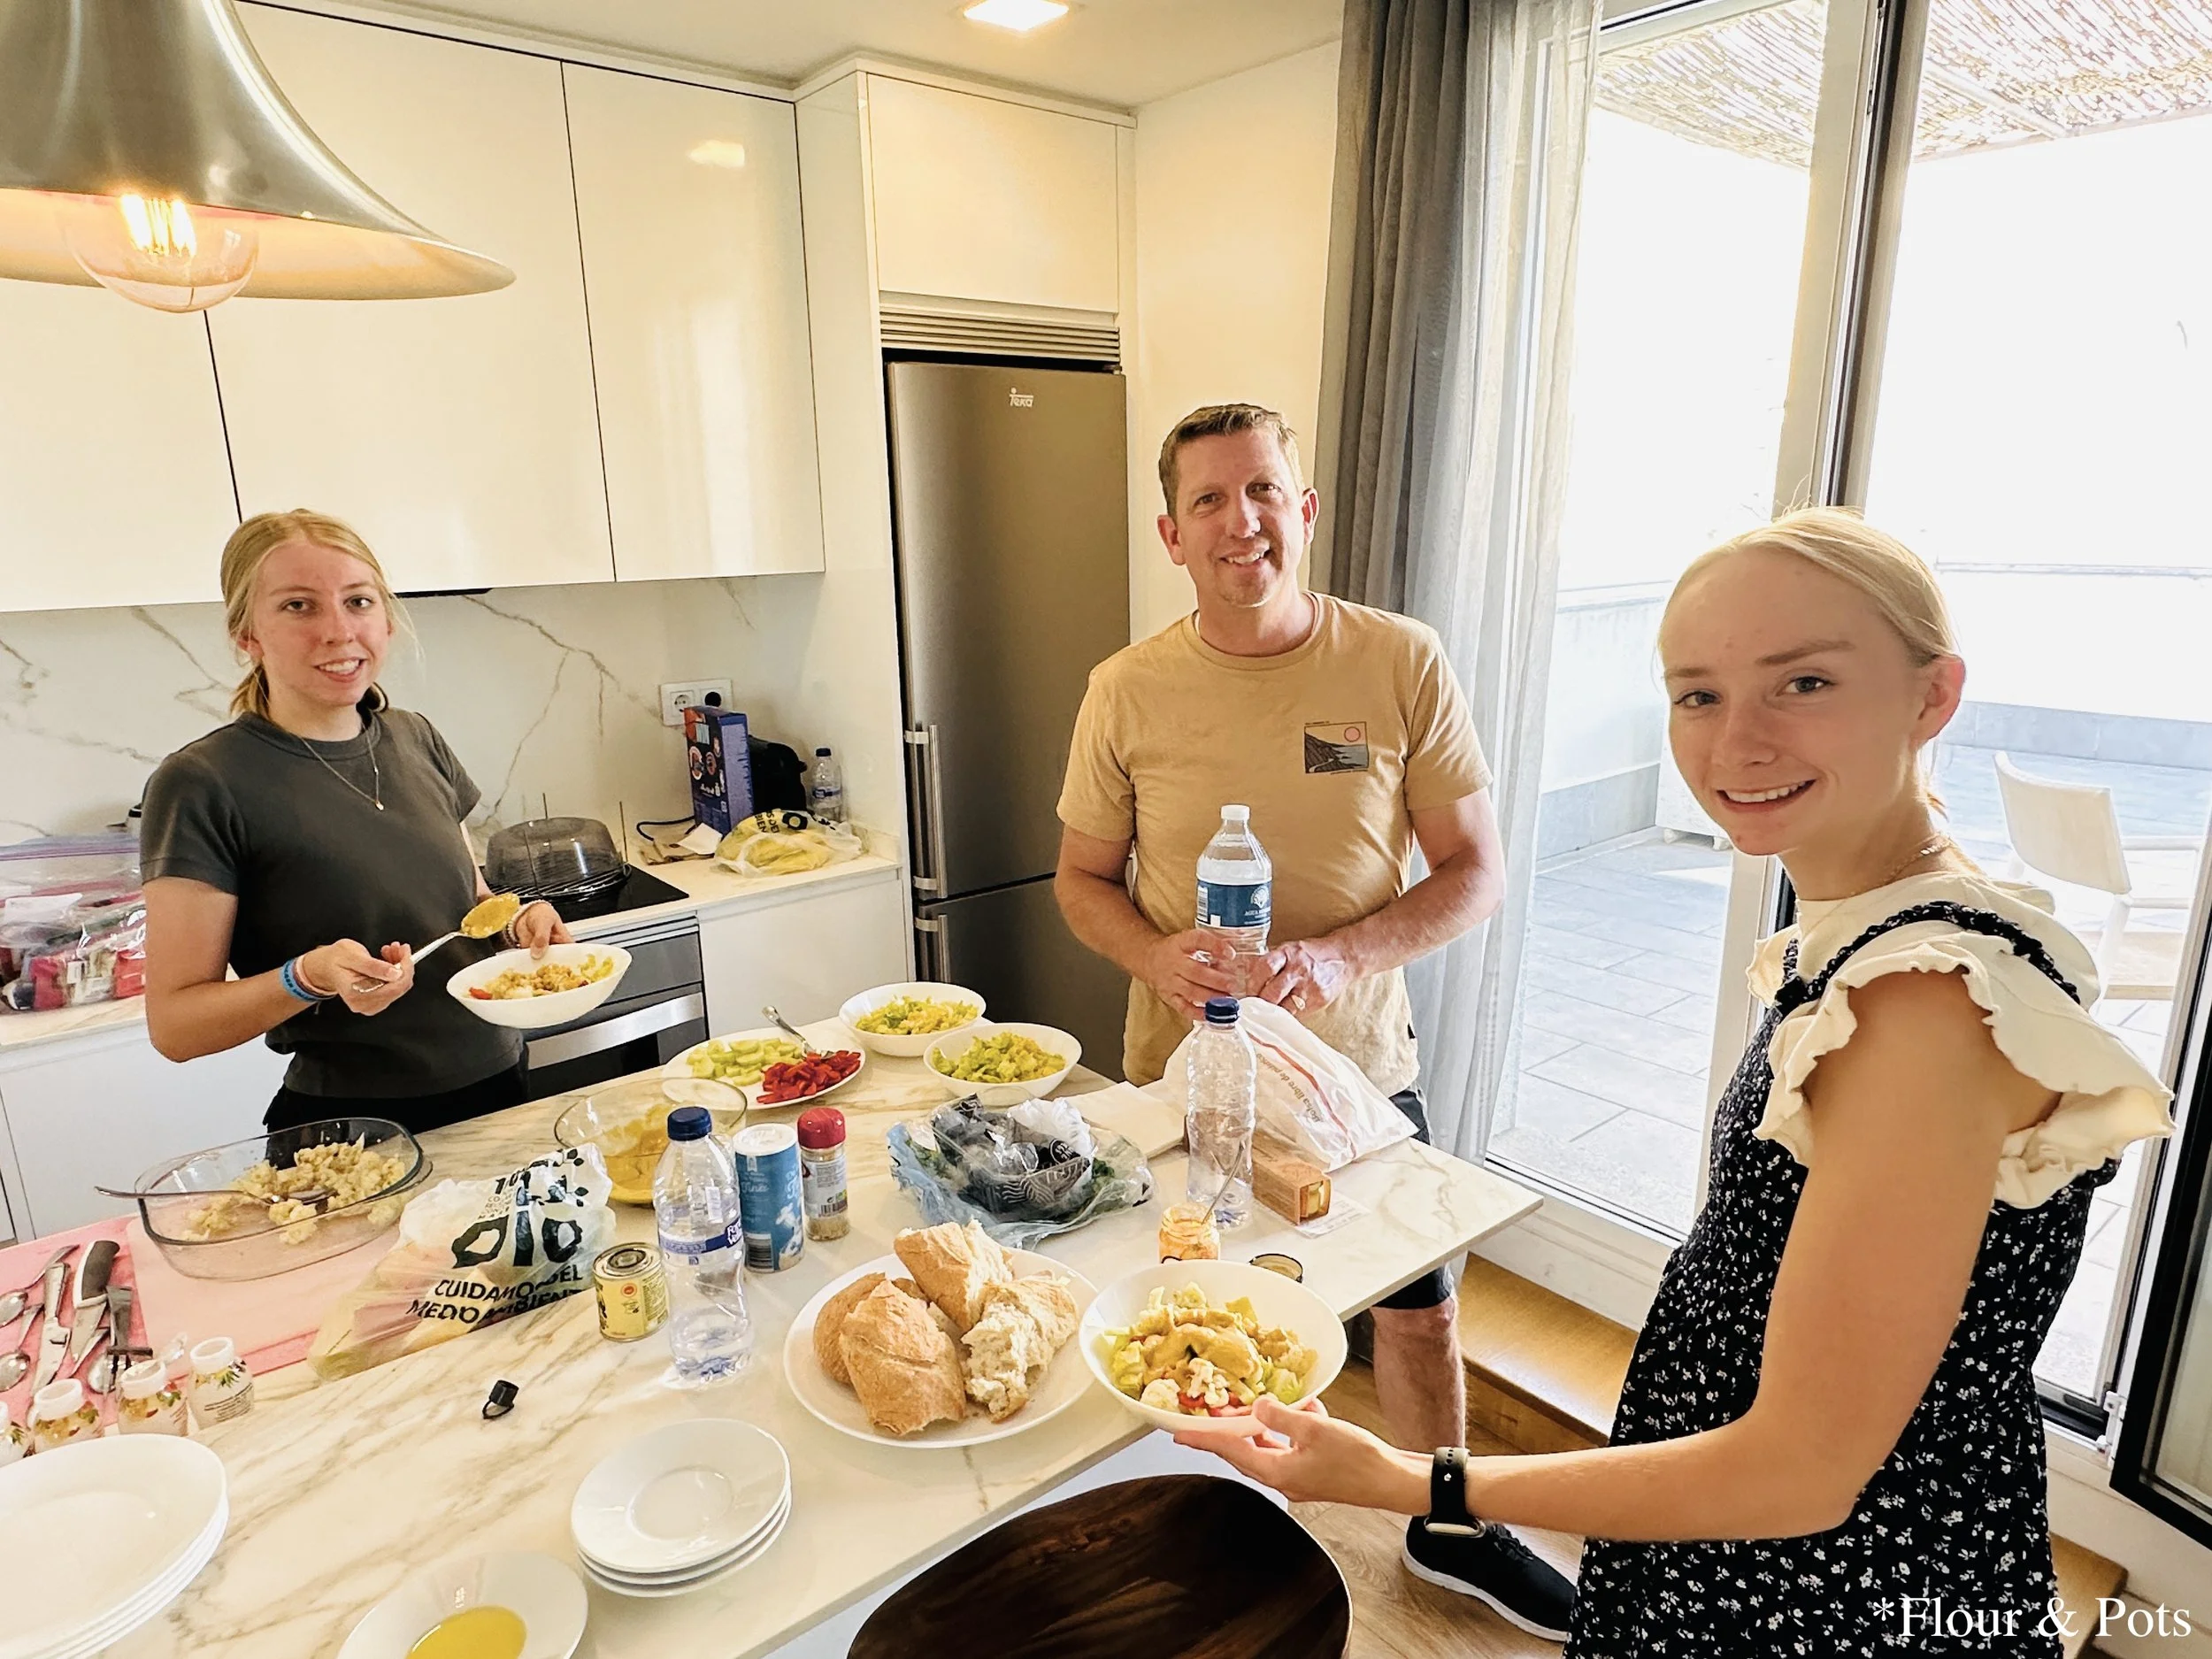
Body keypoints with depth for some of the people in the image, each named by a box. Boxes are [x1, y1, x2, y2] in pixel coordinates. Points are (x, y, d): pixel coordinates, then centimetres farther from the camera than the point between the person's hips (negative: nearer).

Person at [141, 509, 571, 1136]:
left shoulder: (416, 739, 2)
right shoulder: (203, 785, -14)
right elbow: (174, 1023, -13)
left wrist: (518, 920, -6)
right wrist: (310, 977, -29)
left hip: (499, 1086, 6)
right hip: (349, 1131, -6)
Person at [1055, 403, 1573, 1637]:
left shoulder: (1403, 665, -11)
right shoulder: (1127, 691, -8)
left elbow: (1476, 872, -7)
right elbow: (1083, 877, 2)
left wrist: (1338, 955, -24)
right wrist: (1157, 956, -20)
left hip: (1358, 1062, 0)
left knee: (1422, 1306, 18)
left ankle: (1448, 1526, 48)